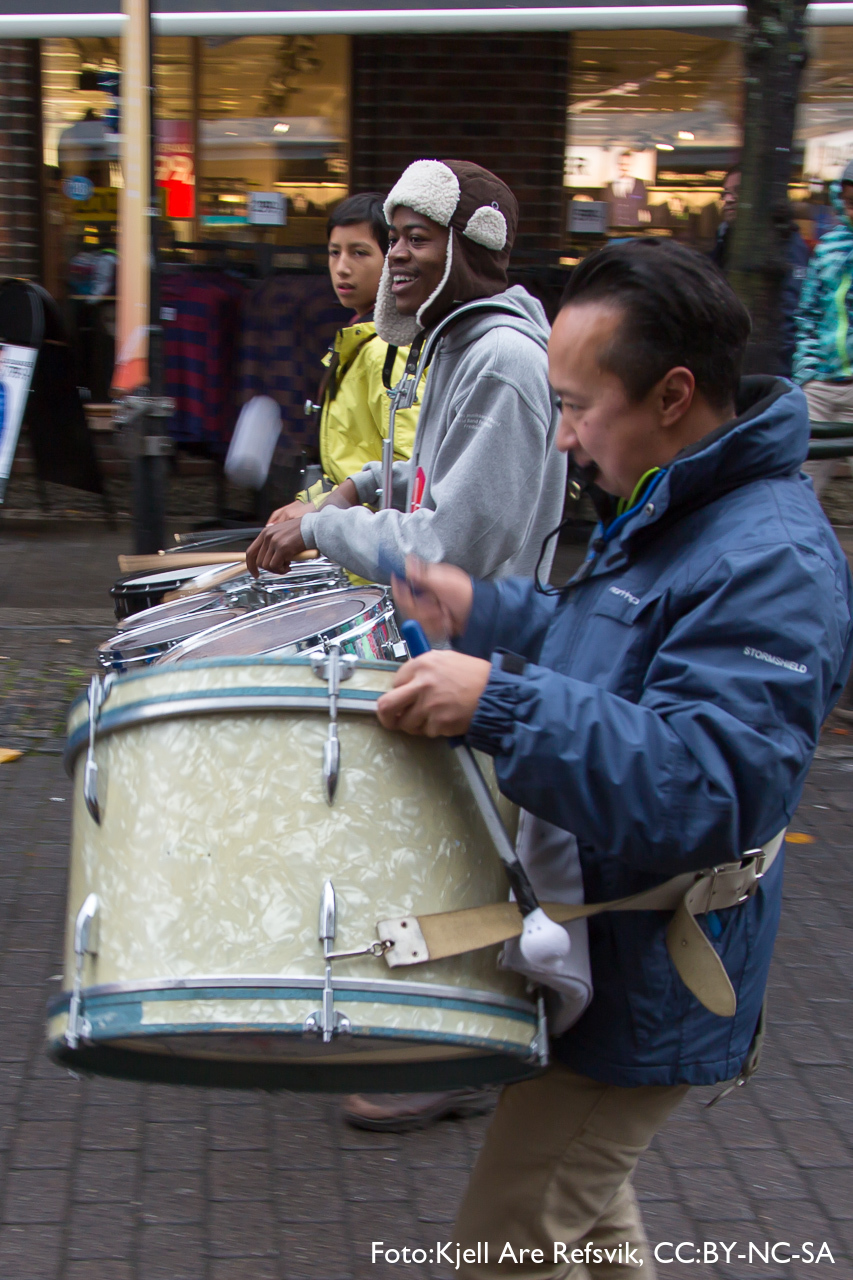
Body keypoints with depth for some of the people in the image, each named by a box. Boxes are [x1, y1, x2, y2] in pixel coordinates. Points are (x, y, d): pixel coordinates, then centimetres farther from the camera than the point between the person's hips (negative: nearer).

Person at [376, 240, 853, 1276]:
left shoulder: (770, 565, -27)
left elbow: (699, 792, -36)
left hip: (643, 991, -10)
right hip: (596, 952, 10)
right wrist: (483, 615, 9)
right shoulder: (667, 508, 6)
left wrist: (501, 699, -41)